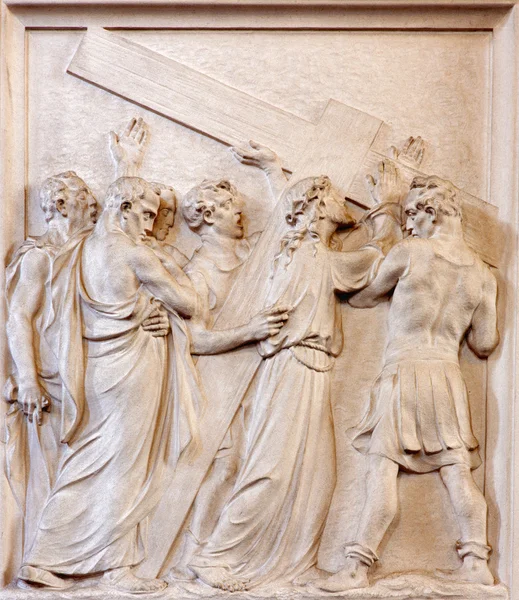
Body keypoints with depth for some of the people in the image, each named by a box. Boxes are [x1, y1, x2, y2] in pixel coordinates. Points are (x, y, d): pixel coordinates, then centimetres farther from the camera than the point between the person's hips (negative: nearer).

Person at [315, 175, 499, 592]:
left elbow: (363, 298, 5)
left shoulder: (409, 252, -5)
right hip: (449, 376, 5)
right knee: (459, 474, 9)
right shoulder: (483, 274, 7)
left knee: (383, 472, -6)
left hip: (404, 373, -5)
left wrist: (350, 294, 27)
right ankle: (476, 562, 12)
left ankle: (356, 569, -5)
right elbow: (484, 344, 9)